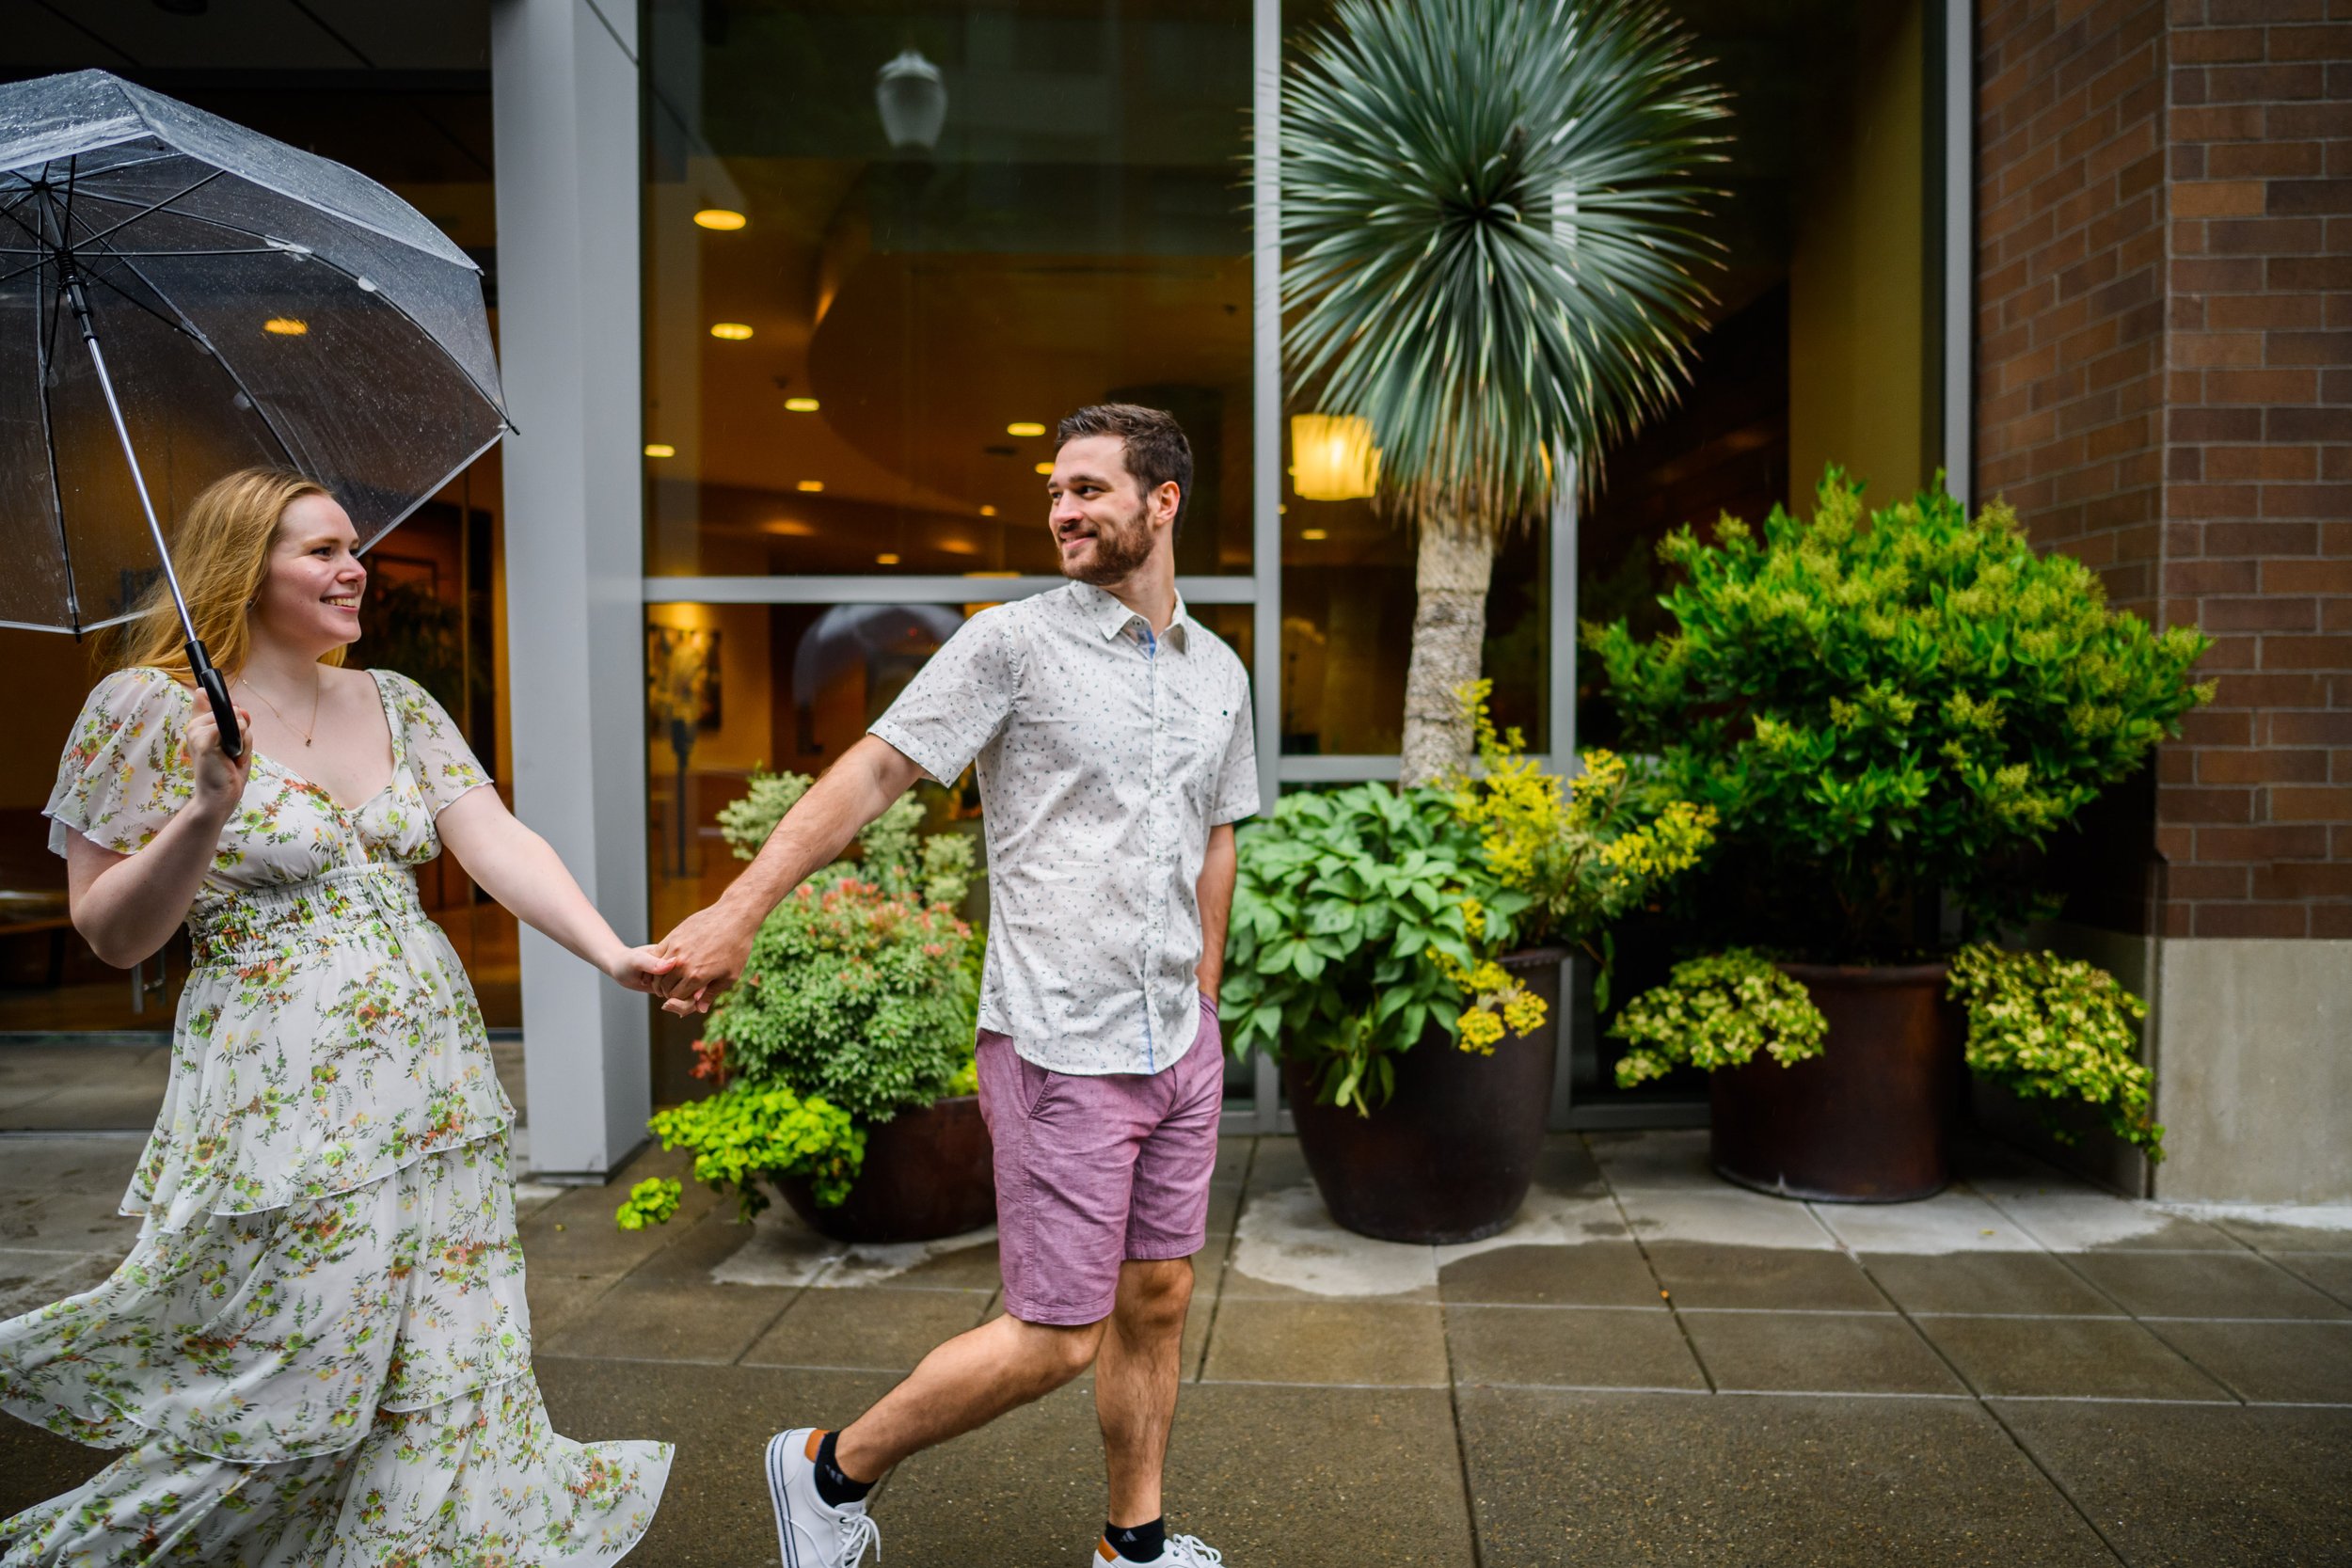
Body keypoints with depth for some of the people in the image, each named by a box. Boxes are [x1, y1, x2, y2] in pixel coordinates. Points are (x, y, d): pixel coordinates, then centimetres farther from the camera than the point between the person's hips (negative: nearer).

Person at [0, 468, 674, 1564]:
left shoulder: (396, 704, 9)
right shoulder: (149, 710, -5)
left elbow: (496, 842, -3)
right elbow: (113, 936, -5)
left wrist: (610, 951, -17)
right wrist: (206, 814, -21)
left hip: (437, 1081, 5)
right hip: (285, 1101, -5)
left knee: (449, 1381, 11)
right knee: (296, 1401, 4)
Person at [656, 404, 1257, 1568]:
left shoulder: (1218, 673, 11)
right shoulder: (1013, 642, -7)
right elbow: (875, 769, -12)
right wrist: (738, 910, -21)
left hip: (1178, 1047, 6)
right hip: (1061, 1047, -6)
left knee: (1157, 1303, 13)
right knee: (1057, 1337, -1)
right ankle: (832, 1469, 20)